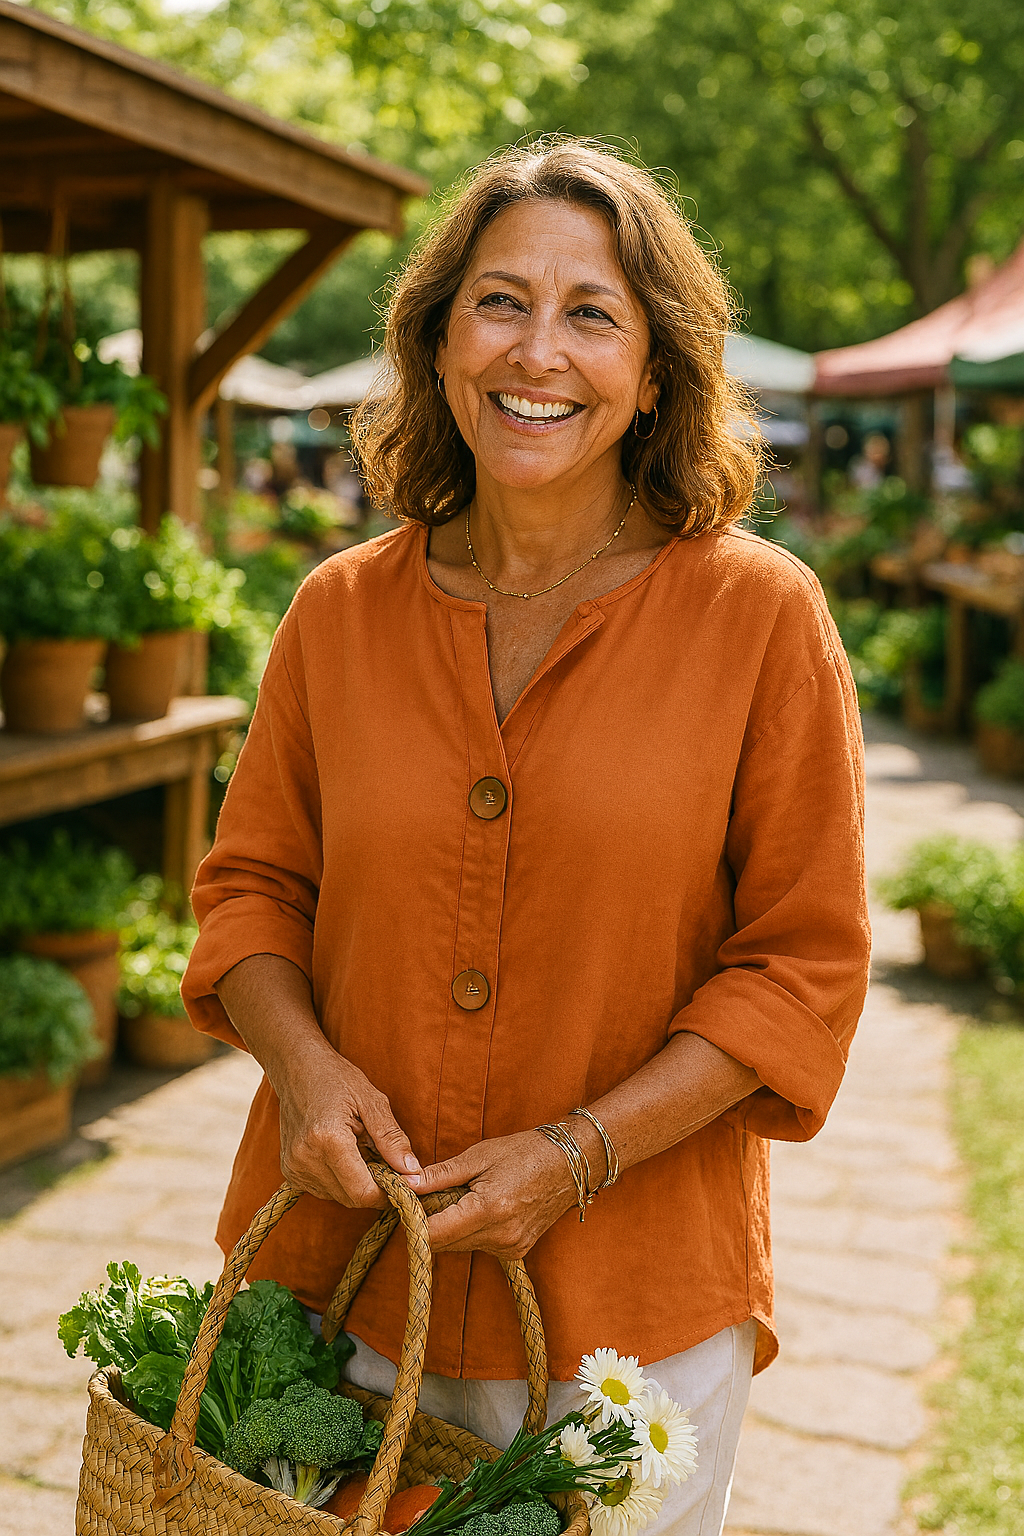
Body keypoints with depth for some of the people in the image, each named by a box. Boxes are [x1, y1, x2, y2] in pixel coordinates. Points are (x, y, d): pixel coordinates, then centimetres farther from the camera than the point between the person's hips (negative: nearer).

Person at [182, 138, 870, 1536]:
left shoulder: (760, 615, -8)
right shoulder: (339, 613, 0)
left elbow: (806, 966, -6)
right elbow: (253, 882, 9)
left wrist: (581, 1153, -16)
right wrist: (301, 1061, -11)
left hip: (630, 1309, -2)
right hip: (336, 1274, 2)